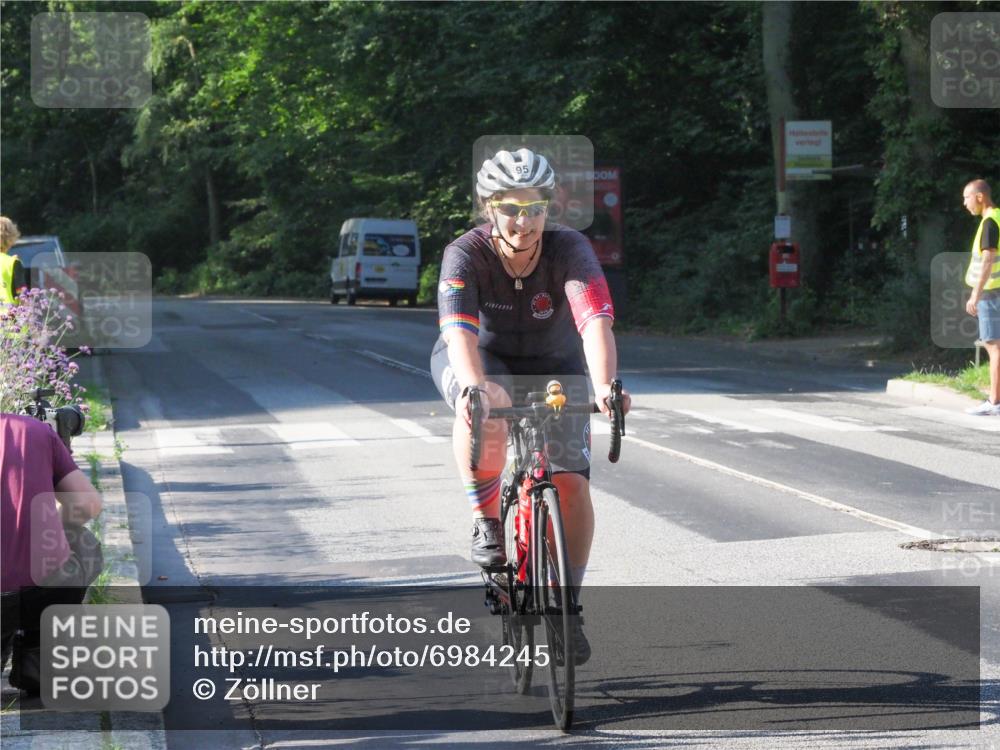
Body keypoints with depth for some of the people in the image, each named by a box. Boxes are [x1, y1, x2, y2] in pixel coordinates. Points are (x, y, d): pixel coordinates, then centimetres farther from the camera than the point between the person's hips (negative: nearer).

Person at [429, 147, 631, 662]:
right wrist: (476, 386, -62)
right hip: (479, 362, -1)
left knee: (571, 485, -14)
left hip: (552, 366, 1)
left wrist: (605, 387, -59)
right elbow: (460, 331, -42)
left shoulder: (570, 250, -26)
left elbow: (596, 322, -41)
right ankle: (487, 522, -14)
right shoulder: (466, 255, -28)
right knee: (483, 413, -38)